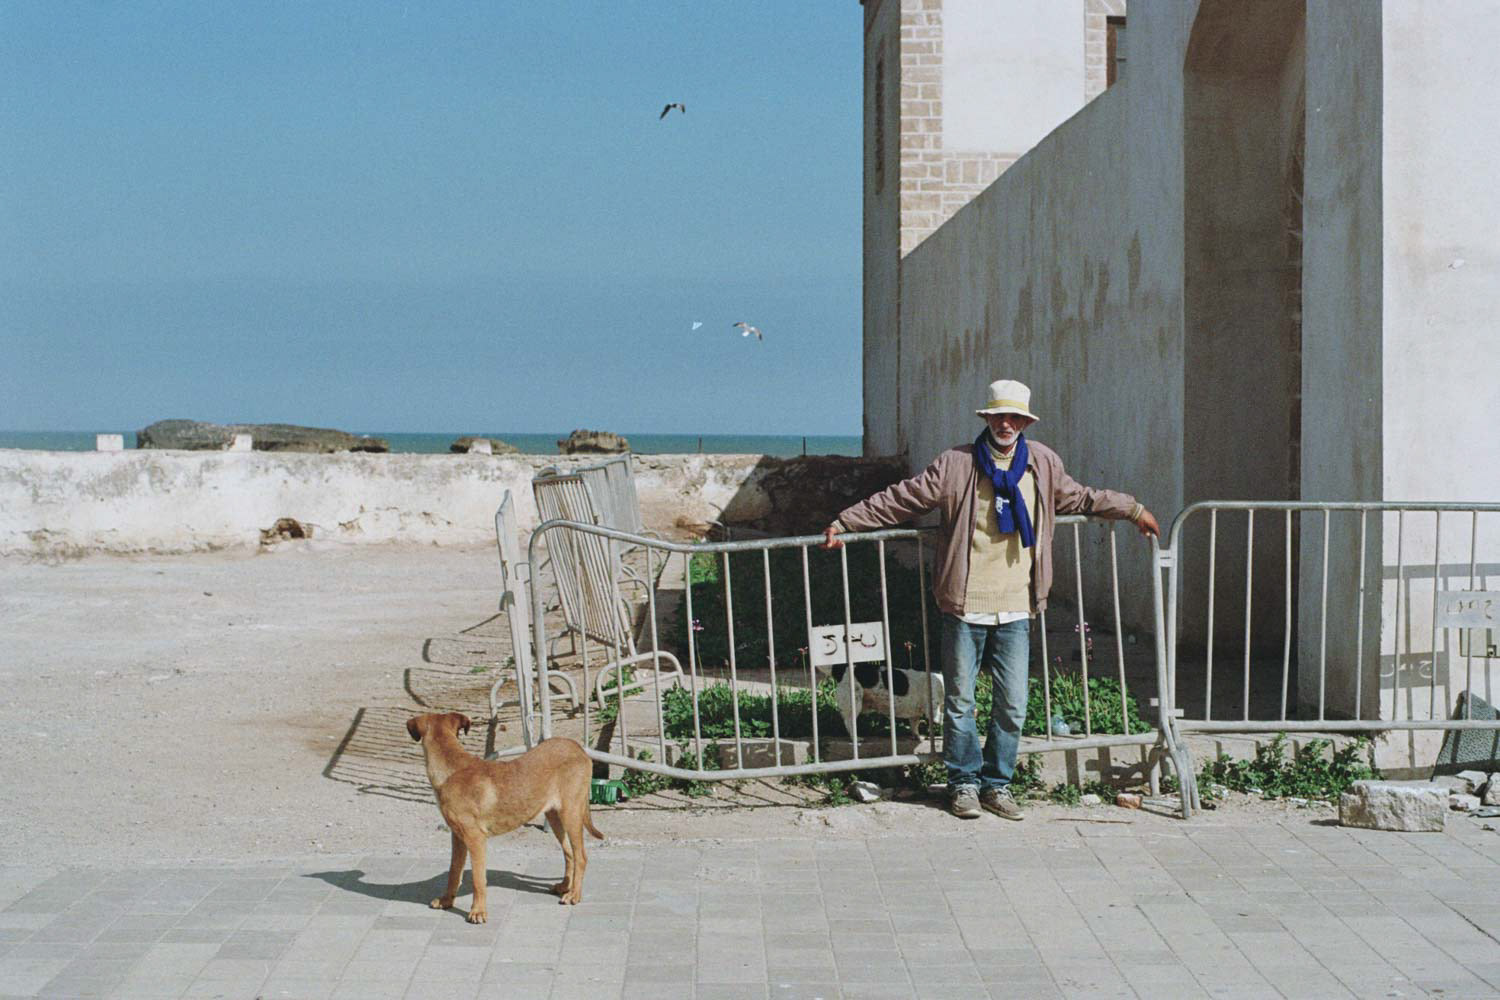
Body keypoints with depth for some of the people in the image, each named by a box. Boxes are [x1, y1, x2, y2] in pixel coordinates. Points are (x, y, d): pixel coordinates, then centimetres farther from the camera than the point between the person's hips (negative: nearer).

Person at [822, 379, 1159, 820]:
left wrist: (1133, 509, 34)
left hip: (1015, 610, 3)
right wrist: (844, 522, -4)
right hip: (964, 608, -3)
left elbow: (1079, 498, 27)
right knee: (960, 701, 4)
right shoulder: (955, 464, -2)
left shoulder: (1043, 464, 9)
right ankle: (964, 783, 16)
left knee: (1013, 704, 3)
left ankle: (997, 783, 17)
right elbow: (898, 500, 0)